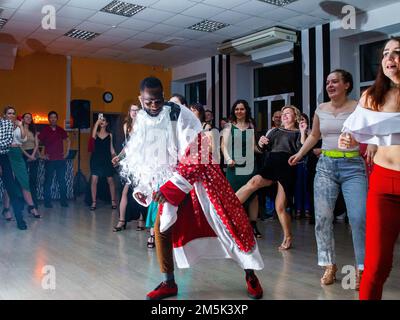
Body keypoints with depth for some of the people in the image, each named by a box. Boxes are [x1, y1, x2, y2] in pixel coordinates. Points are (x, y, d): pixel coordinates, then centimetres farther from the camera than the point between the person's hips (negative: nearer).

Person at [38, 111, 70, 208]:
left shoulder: (61, 130, 10)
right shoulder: (45, 130, -1)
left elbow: (68, 140, 23)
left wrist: (67, 152, 14)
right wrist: (41, 155, -5)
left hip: (60, 159, 3)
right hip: (50, 160, -3)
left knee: (62, 181, 5)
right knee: (48, 181, 3)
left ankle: (63, 201, 13)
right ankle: (47, 202, 10)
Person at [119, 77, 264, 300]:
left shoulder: (180, 115, -21)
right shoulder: (142, 122, -2)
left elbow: (195, 156, -24)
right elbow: (140, 158, 12)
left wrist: (169, 188, -26)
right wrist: (140, 187, 1)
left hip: (200, 175, -5)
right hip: (171, 179, 5)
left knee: (228, 221, -4)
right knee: (162, 229, 1)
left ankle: (250, 273, 16)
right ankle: (169, 283, 19)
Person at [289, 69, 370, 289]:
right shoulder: (321, 109, 10)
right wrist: (299, 154, 16)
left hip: (353, 166, -3)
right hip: (326, 165, 3)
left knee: (359, 217, -12)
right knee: (323, 217, -1)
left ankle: (362, 269, 4)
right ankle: (329, 265, 12)